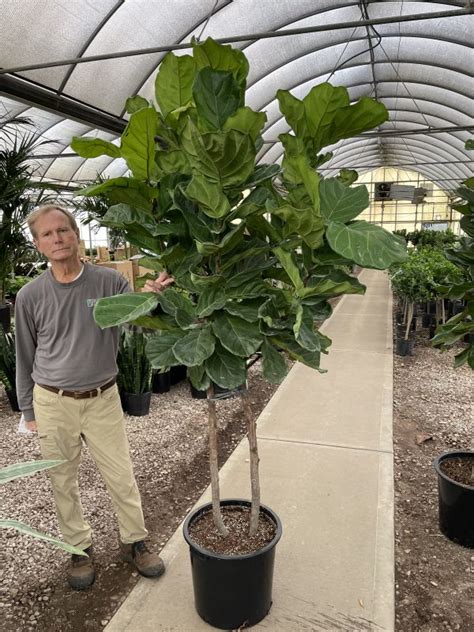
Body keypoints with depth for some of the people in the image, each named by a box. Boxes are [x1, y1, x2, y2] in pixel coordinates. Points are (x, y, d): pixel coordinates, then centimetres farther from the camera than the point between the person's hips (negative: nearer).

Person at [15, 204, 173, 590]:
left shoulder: (109, 282, -7)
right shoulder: (31, 296, -4)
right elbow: (25, 358, 5)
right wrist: (29, 411, 9)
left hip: (103, 399, 0)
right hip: (52, 403, 1)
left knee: (122, 478, 10)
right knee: (64, 483, 15)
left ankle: (135, 542, 33)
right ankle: (80, 548, 38)